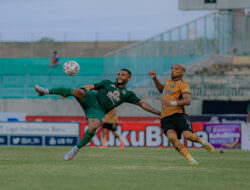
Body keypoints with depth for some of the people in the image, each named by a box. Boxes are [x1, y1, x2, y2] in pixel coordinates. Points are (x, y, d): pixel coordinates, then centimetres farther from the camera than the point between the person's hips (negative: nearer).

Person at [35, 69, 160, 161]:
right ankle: (47, 91, -33)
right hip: (91, 99, 0)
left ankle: (76, 148, -14)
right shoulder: (108, 83, 23)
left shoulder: (127, 94, 22)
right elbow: (90, 87, 19)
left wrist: (158, 113, 12)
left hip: (98, 111, 0)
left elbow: (142, 104, 19)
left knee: (93, 127, -33)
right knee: (79, 92, -32)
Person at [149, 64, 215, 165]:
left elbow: (188, 101, -18)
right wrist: (155, 79, 33)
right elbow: (161, 89, 47)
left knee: (188, 135, -25)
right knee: (172, 137, -24)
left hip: (179, 115, -5)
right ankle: (191, 159, -20)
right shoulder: (168, 81, 23)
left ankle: (203, 143, 12)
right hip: (166, 118, 5)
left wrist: (172, 103, -29)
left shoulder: (183, 84, -2)